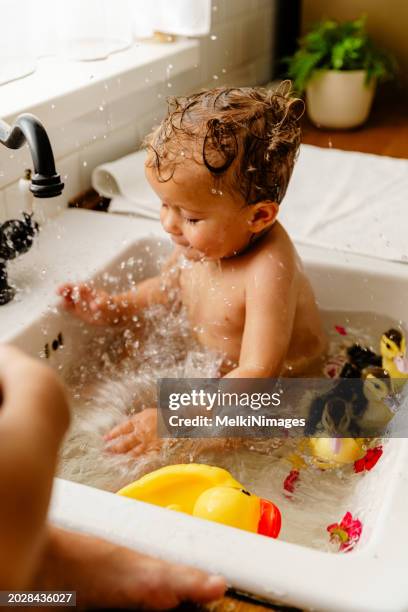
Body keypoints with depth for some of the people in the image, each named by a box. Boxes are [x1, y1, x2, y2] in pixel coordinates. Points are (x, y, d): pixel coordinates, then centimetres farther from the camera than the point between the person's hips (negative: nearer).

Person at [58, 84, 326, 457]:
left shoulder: (268, 270, -35)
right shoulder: (199, 239, -11)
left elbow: (258, 376, -37)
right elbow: (168, 286, 13)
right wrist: (115, 308, -2)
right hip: (211, 370, 8)